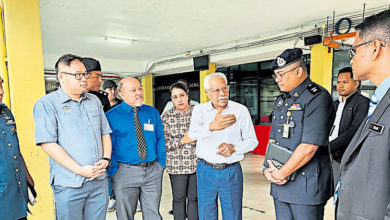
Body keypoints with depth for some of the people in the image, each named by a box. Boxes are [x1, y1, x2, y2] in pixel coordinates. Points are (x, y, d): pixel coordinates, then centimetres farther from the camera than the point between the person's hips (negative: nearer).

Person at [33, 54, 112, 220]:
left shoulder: (94, 101, 11)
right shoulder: (47, 103, -6)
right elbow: (47, 144, -13)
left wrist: (106, 159, -3)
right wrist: (80, 170, -17)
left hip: (99, 181, 5)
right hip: (69, 186, -4)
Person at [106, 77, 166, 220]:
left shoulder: (153, 113, 6)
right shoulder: (111, 116, -5)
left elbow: (160, 140, 9)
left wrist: (161, 163, 3)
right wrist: (114, 172, -9)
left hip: (153, 171, 3)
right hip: (125, 172, -2)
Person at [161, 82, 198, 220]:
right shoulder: (167, 116, -1)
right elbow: (163, 143, -5)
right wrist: (183, 140, -14)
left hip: (197, 163, 1)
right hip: (177, 165, -1)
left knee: (195, 198, 9)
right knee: (179, 198, 10)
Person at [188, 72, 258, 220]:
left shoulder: (241, 110, -3)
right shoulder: (200, 110, -3)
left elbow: (252, 141, 2)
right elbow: (193, 135, -21)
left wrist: (233, 147, -17)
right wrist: (211, 126, -42)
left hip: (232, 172, 0)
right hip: (206, 171, 0)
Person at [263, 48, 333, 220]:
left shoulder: (318, 98, -13)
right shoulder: (281, 101, 12)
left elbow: (309, 147, -21)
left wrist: (281, 174, -13)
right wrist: (268, 169, -1)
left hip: (306, 186, -7)